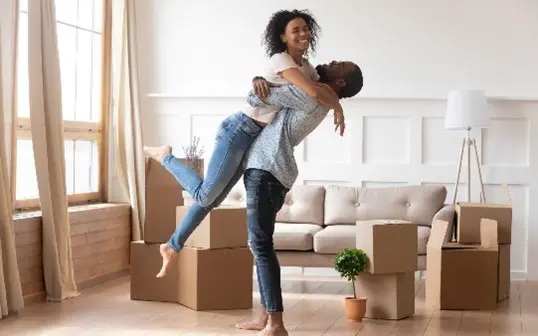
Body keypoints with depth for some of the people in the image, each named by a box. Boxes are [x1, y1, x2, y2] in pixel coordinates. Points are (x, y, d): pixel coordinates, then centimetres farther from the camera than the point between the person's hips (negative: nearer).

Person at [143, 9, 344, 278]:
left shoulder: (306, 67, 12)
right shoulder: (281, 60, -16)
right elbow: (313, 92, -26)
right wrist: (338, 109, -10)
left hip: (257, 139, 9)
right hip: (240, 130, -9)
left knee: (213, 198, 11)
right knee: (205, 194, -12)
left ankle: (172, 246, 22)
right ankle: (166, 157, 12)